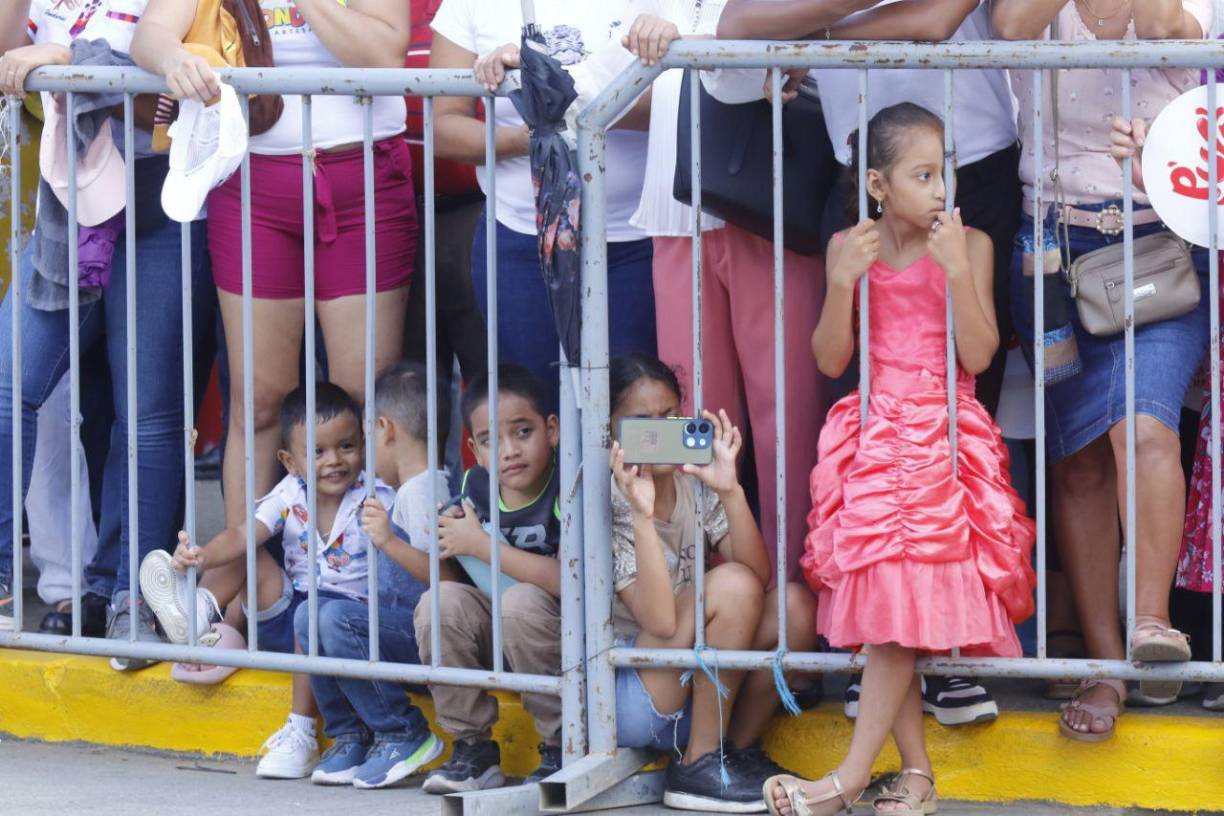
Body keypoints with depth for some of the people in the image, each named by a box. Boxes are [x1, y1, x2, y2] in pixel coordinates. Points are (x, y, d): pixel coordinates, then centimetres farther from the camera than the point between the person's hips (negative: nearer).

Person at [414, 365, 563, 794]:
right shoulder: (475, 486, 1)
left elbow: (569, 579, -31)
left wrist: (480, 545, -25)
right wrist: (451, 542, -13)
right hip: (494, 644, 6)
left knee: (521, 601, -32)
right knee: (441, 603, -18)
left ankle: (561, 750, -18)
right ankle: (473, 750, -6)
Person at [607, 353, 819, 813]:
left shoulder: (695, 484, 1)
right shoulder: (611, 505, -16)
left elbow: (760, 576, -10)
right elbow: (661, 622, -27)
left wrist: (730, 490, -21)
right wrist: (642, 513, -33)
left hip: (695, 693, 6)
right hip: (631, 701, -6)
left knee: (794, 605, -14)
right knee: (731, 584, -25)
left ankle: (738, 749, 0)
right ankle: (698, 769, -17)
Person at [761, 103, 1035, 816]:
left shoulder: (969, 245, -1)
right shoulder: (851, 247, 5)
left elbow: (980, 354, -8)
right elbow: (831, 360, 3)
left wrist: (957, 270, -18)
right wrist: (842, 283, -12)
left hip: (943, 438, -3)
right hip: (873, 441, 3)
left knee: (899, 603, -13)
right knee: (882, 609, -3)